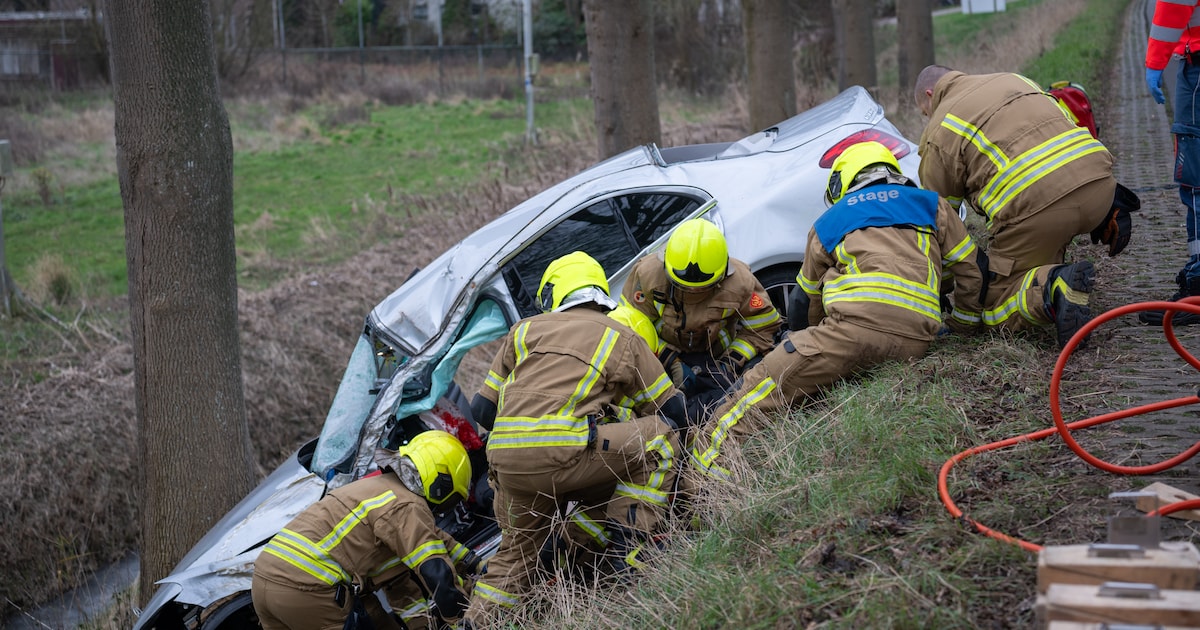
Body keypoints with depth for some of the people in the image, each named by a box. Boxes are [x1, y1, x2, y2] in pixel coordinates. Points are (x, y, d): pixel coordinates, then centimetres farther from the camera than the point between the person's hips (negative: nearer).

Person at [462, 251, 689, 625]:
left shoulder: (525, 330, 23)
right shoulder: (623, 339, 17)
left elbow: (483, 410, 21)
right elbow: (672, 412, 22)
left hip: (506, 463, 5)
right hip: (562, 454, -4)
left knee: (515, 552, 28)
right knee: (660, 435, 12)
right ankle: (629, 543, 5)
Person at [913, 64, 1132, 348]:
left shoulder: (939, 133, 11)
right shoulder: (1011, 79, 29)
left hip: (1035, 202, -6)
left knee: (997, 307, 7)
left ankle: (1057, 287, -23)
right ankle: (1105, 216, 14)